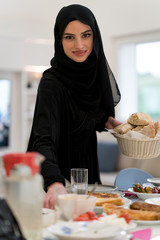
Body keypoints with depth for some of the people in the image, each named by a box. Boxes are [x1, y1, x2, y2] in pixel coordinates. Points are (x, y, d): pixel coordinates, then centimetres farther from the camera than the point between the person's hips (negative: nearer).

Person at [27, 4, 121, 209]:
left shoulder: (93, 71, -4)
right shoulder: (52, 82, -26)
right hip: (59, 175, -7)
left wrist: (105, 121, -6)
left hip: (87, 169, 7)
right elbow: (44, 140, -38)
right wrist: (54, 183, -54)